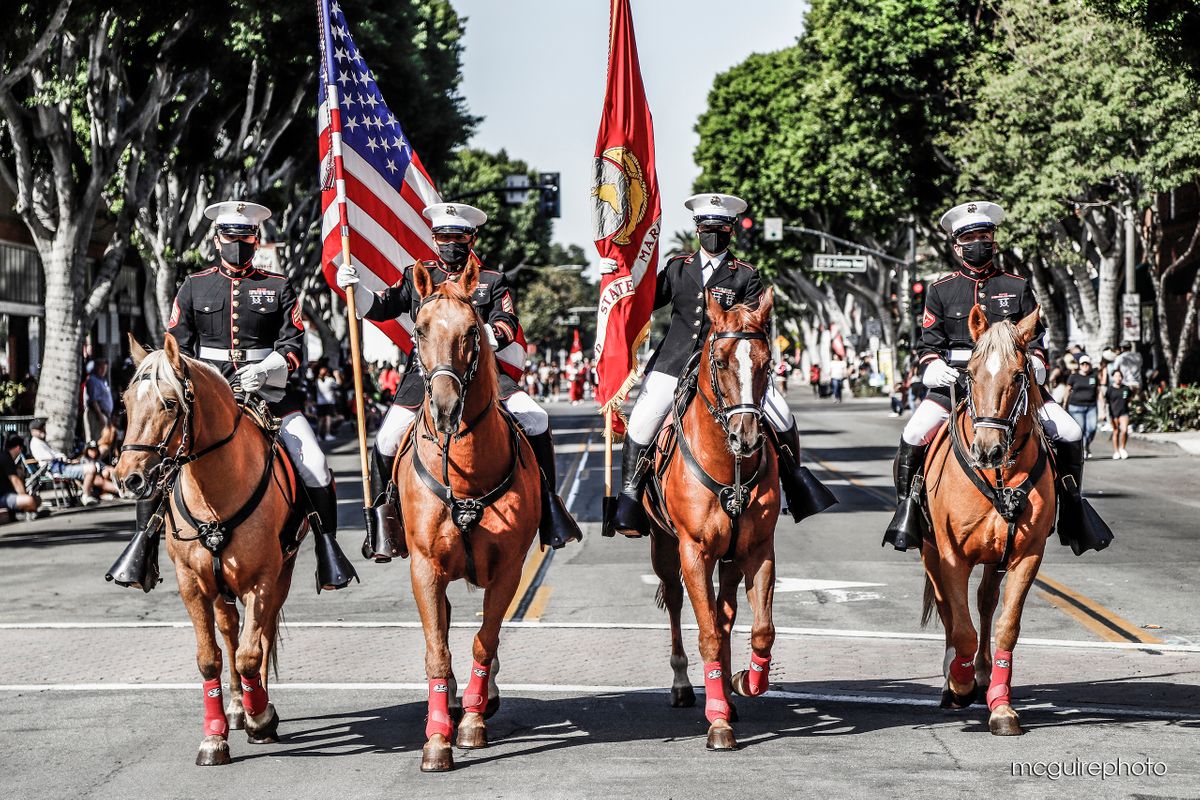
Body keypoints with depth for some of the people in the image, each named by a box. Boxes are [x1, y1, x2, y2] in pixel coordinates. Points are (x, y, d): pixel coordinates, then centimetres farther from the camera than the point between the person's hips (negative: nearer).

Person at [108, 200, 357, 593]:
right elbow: (177, 345, 11)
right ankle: (144, 539, -8)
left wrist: (266, 369, -18)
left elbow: (293, 343, 2)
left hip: (268, 391, -1)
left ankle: (327, 545, -4)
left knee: (314, 464, -17)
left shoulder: (278, 287, 10)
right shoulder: (194, 286, 13)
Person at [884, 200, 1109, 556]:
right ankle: (907, 505, -5)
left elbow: (1034, 337, 12)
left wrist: (1034, 364, -9)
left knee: (1070, 434, -11)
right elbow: (929, 342, 8)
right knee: (914, 435, -23)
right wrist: (934, 367, -13)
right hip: (955, 380, -1)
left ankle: (1071, 505, 8)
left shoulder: (1017, 287, 11)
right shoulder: (941, 291, 8)